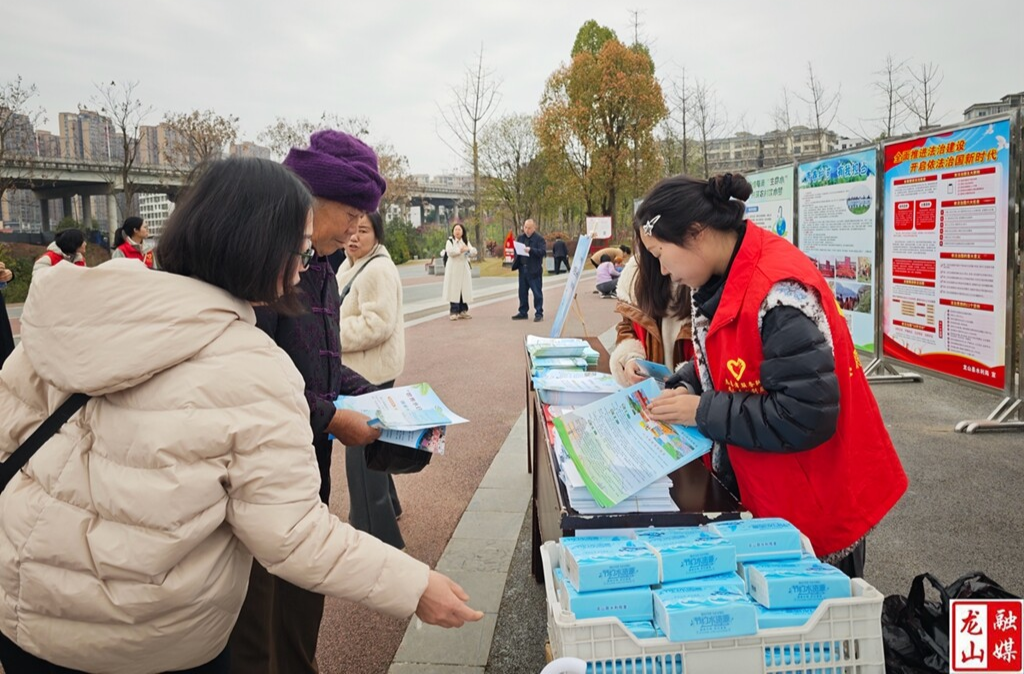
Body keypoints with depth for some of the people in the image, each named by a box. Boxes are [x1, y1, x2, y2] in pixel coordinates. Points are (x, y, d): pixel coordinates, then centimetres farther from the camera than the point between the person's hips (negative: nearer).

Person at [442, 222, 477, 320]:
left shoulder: (466, 242, 14)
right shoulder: (450, 241, 1)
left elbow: (474, 252, 0)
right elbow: (450, 252, -18)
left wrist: (468, 249, -20)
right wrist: (461, 250, -13)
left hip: (464, 269, 4)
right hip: (453, 269, -4)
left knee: (464, 290, 2)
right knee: (454, 290, -8)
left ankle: (463, 311, 10)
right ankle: (453, 312, -7)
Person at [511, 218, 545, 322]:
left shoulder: (539, 239, -5)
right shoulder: (520, 237, 12)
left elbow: (543, 251, -16)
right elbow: (516, 250, 16)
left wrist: (531, 250, -28)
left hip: (534, 270, -6)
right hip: (522, 269, 6)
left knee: (537, 293, 0)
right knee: (522, 292, 11)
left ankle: (539, 313, 6)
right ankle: (523, 312, 20)